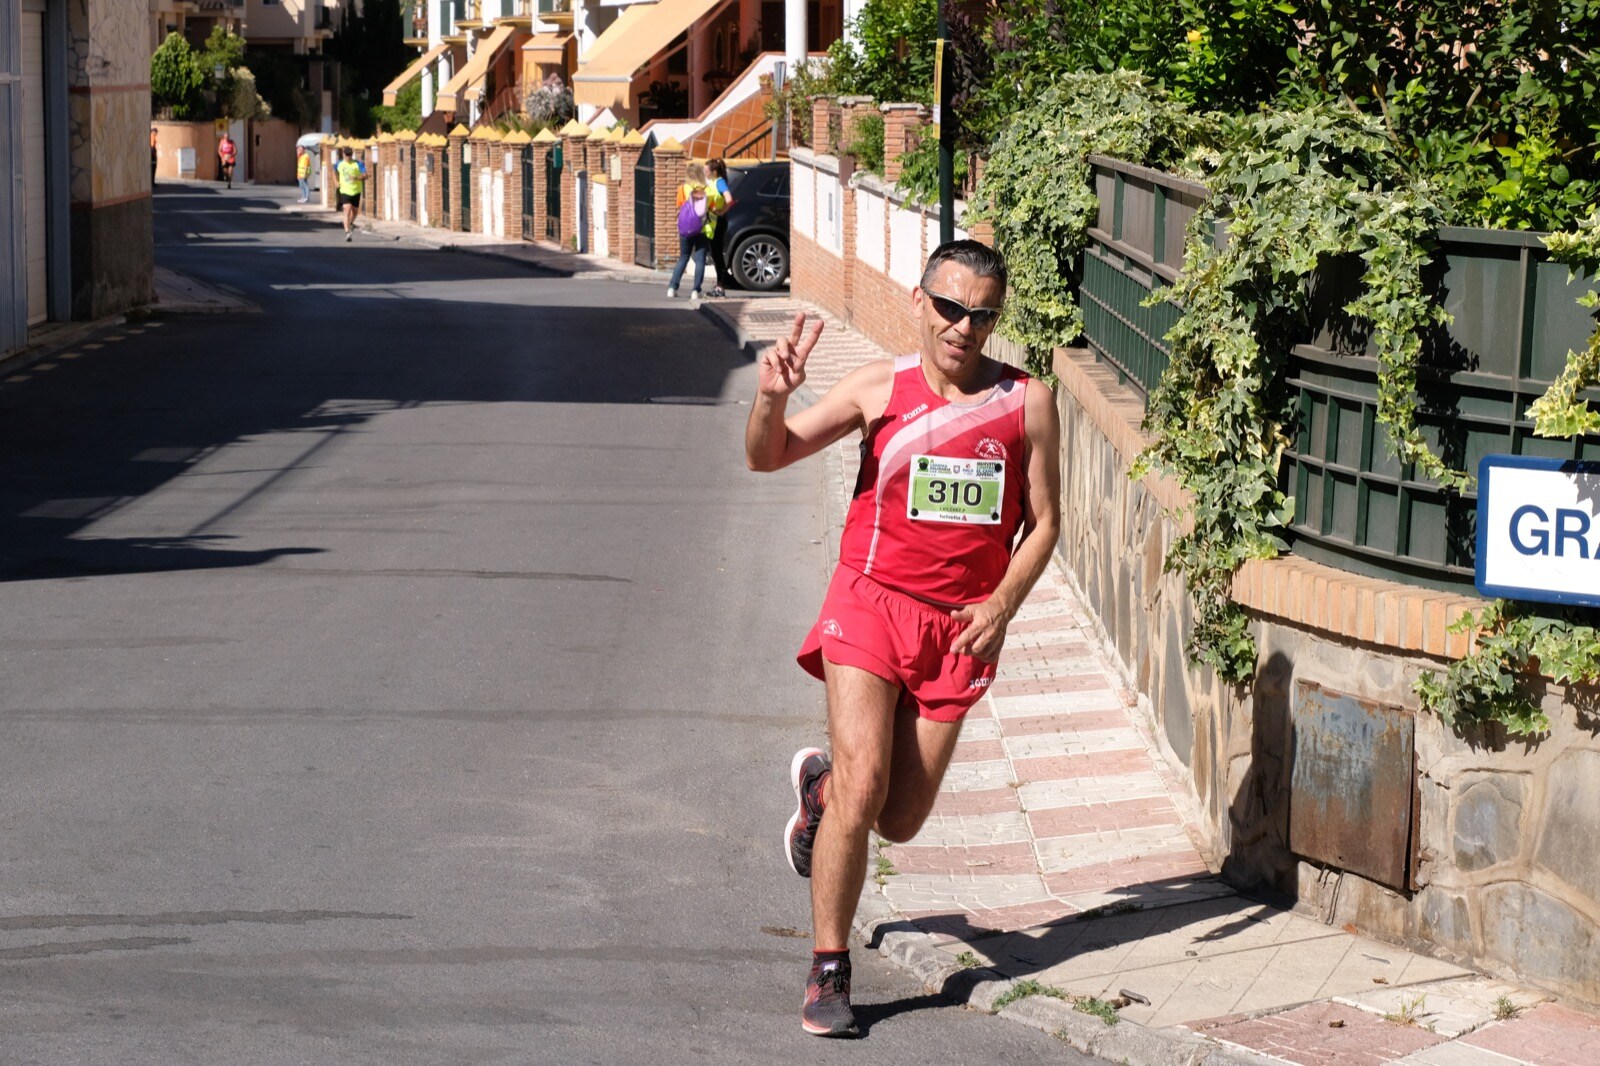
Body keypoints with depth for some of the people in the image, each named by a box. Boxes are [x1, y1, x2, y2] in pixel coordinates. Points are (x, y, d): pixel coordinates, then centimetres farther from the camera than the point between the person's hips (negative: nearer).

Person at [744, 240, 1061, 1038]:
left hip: (962, 625, 2)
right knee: (864, 791, -16)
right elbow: (768, 457, -2)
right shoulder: (880, 388, -4)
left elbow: (1042, 522, 5)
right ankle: (829, 972, 0)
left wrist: (1003, 602, -11)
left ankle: (819, 783, 44)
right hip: (873, 602, -2)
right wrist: (772, 397, -23)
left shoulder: (1026, 403, -2)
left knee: (899, 820, 8)